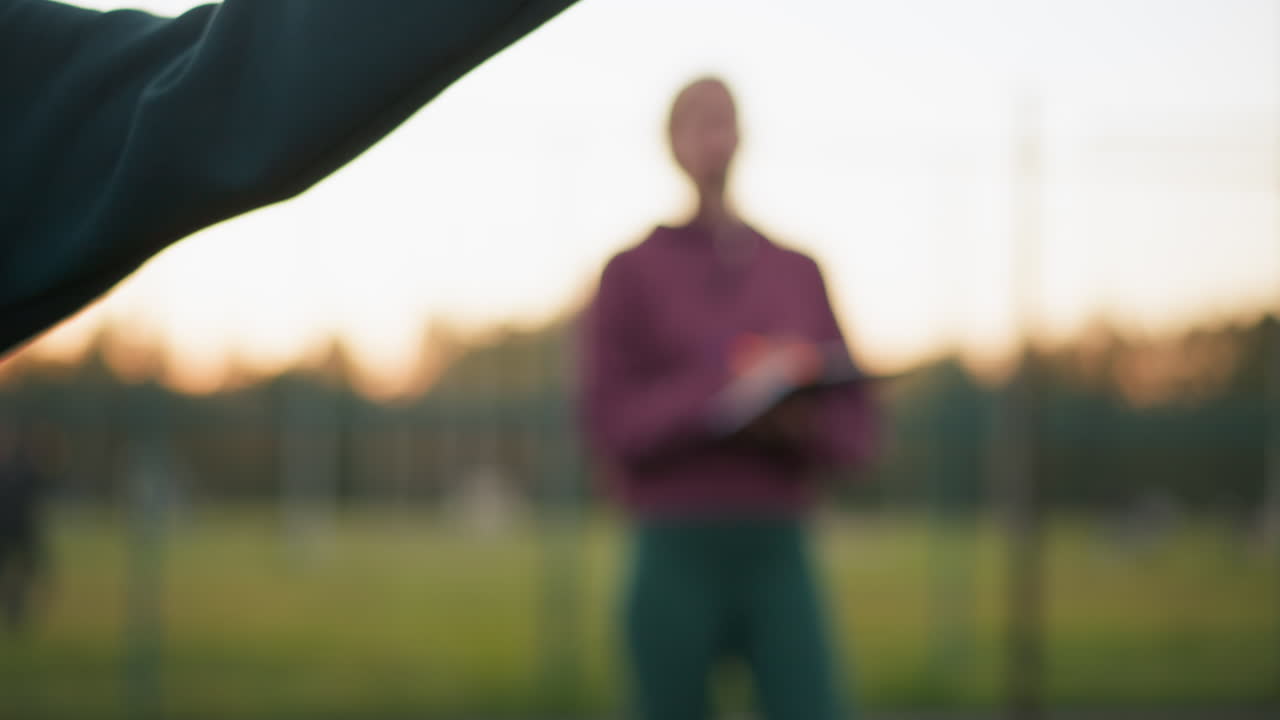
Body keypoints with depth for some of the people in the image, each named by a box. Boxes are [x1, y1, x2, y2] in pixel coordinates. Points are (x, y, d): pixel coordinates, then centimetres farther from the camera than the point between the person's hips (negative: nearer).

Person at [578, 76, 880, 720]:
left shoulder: (799, 274, 13)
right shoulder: (629, 273, 3)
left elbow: (853, 430, 10)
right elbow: (611, 425, -7)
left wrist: (794, 420, -14)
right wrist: (730, 391, -19)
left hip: (779, 560, 2)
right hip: (673, 560, -2)